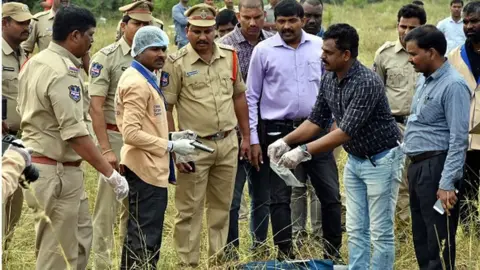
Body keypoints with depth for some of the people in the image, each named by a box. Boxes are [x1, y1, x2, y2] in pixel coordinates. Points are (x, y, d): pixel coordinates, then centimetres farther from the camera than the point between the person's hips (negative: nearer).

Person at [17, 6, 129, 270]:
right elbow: (75, 133, -25)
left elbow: (24, 110, 19)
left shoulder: (33, 63, 9)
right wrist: (110, 173, -22)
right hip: (56, 171, -10)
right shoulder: (63, 72, -21)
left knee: (81, 235, 18)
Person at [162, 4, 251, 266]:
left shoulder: (230, 56, 5)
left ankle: (218, 260, 24)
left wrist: (246, 137, 13)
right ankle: (188, 263, 8)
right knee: (189, 210, 1)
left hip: (228, 143, 5)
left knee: (222, 206, 14)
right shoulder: (176, 62, -10)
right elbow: (166, 108, -9)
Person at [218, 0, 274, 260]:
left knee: (263, 195, 14)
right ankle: (231, 252, 10)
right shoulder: (225, 46, -7)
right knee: (232, 197, 0)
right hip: (236, 129, -4)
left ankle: (259, 247, 26)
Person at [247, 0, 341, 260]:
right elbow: (251, 97, 1)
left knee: (331, 194, 3)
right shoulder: (263, 51, -3)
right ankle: (285, 255, 14)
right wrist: (254, 139, -2)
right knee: (280, 198, 5)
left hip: (315, 129, 2)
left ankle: (333, 253, 14)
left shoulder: (319, 46, 2)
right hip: (278, 131, -2)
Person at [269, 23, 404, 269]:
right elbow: (316, 121, 6)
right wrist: (286, 141, -9)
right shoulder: (329, 79, -2)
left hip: (381, 160, -8)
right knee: (355, 230, 10)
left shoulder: (367, 83, -28)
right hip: (354, 159, 8)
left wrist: (304, 151, -33)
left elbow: (345, 132, -31)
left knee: (381, 231, -1)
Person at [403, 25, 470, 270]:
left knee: (439, 241, -7)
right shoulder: (424, 80, 13)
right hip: (417, 166, 10)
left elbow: (458, 140, -19)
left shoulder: (453, 85, -16)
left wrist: (447, 184, -22)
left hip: (437, 165, -10)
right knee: (421, 238, 16)